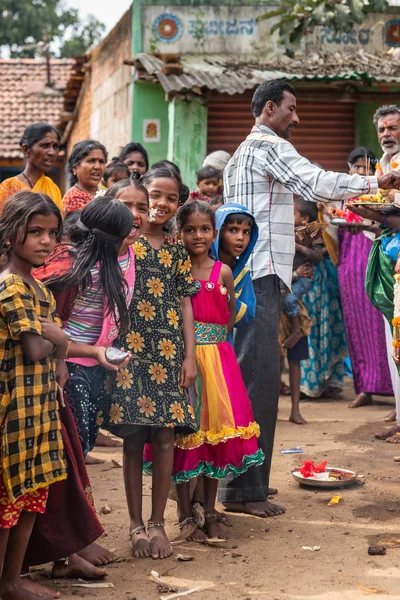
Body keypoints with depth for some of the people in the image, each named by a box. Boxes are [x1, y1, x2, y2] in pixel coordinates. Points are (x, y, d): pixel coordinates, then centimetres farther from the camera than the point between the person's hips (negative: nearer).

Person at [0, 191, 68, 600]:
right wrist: (57, 339, 0)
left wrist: (50, 336, -8)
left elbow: (56, 345, 13)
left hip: (42, 405, 9)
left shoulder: (39, 289, 13)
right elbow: (36, 349, -20)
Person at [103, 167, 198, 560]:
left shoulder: (177, 251, 11)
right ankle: (136, 523, 13)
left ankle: (158, 522, 13)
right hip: (130, 348, -3)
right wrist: (111, 348, -11)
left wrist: (189, 355, 3)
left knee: (164, 436, 2)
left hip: (168, 351, 3)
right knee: (133, 438, 2)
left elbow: (185, 304, 10)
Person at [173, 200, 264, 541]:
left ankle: (210, 513, 18)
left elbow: (230, 318, 12)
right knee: (185, 433, 1)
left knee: (217, 431, 6)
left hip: (218, 358, 2)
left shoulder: (223, 272, 4)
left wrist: (213, 337, 2)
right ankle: (186, 516, 11)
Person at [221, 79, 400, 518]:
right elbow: (317, 184, -20)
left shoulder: (242, 154, 25)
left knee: (250, 374, 13)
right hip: (259, 275, -11)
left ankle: (245, 479, 19)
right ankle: (244, 490, -10)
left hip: (244, 273, 11)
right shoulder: (269, 145, -7)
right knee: (259, 377, -11)